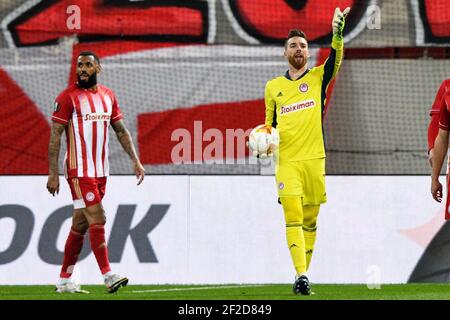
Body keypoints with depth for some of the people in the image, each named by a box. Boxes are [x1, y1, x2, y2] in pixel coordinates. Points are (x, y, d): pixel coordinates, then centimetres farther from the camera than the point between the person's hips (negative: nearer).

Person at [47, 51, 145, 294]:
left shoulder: (108, 96, 12)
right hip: (79, 171, -6)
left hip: (101, 171, 6)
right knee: (97, 219, -14)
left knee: (80, 225, 10)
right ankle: (108, 276, -15)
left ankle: (64, 281, 15)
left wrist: (135, 161, 9)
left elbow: (121, 130, 18)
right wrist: (53, 173, -13)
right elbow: (55, 136, -8)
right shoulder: (68, 97, -6)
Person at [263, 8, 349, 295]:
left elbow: (335, 59, -12)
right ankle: (301, 276, -22)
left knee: (310, 222, 5)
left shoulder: (318, 78, 7)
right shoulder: (273, 87, 13)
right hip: (286, 161, 0)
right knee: (293, 218, -14)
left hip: (314, 159, 0)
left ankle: (304, 273, 14)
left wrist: (337, 33, -29)